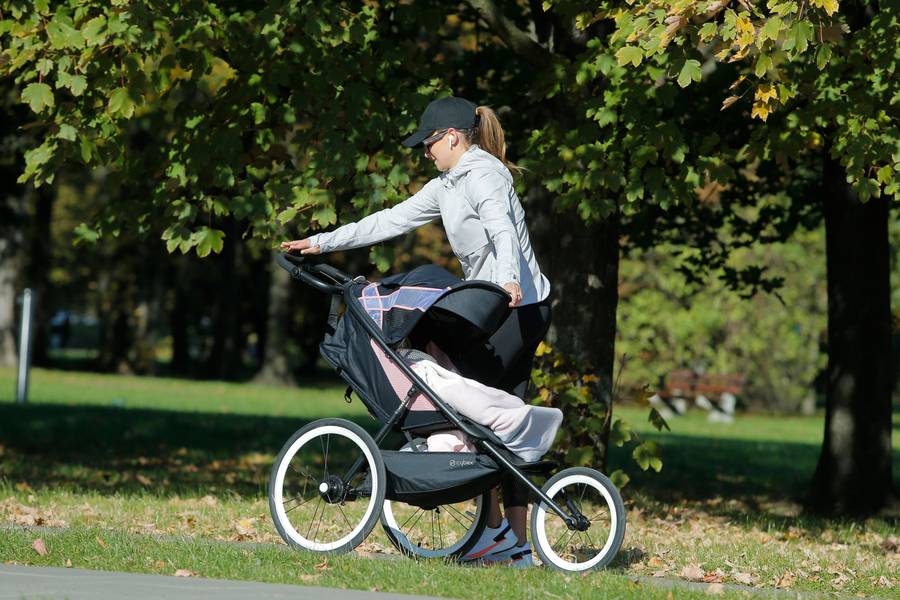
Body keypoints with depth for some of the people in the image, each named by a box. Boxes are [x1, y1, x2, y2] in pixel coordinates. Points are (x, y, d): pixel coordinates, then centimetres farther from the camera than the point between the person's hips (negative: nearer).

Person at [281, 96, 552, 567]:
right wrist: (322, 242, 18)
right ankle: (517, 543, 5)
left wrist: (508, 279, -47)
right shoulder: (448, 185, 18)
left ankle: (495, 528, -5)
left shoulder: (484, 175, -11)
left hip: (519, 308, -10)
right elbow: (391, 221, 20)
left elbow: (503, 230, -28)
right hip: (495, 312, 10)